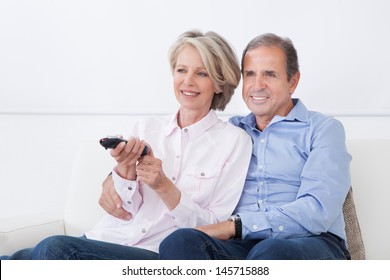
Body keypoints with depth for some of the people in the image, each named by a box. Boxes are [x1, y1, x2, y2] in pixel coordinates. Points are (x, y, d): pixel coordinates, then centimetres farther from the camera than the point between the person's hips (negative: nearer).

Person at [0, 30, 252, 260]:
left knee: (56, 249, -28)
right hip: (108, 238, 4)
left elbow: (213, 226, -2)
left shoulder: (234, 140, 1)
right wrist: (125, 167, -10)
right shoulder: (146, 127, 12)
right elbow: (127, 210, 10)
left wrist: (163, 186, -15)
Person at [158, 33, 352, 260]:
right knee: (179, 242, -30)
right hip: (240, 246, 5)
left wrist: (235, 225, -14)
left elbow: (317, 211, -9)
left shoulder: (324, 129, 8)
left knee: (271, 253, -42)